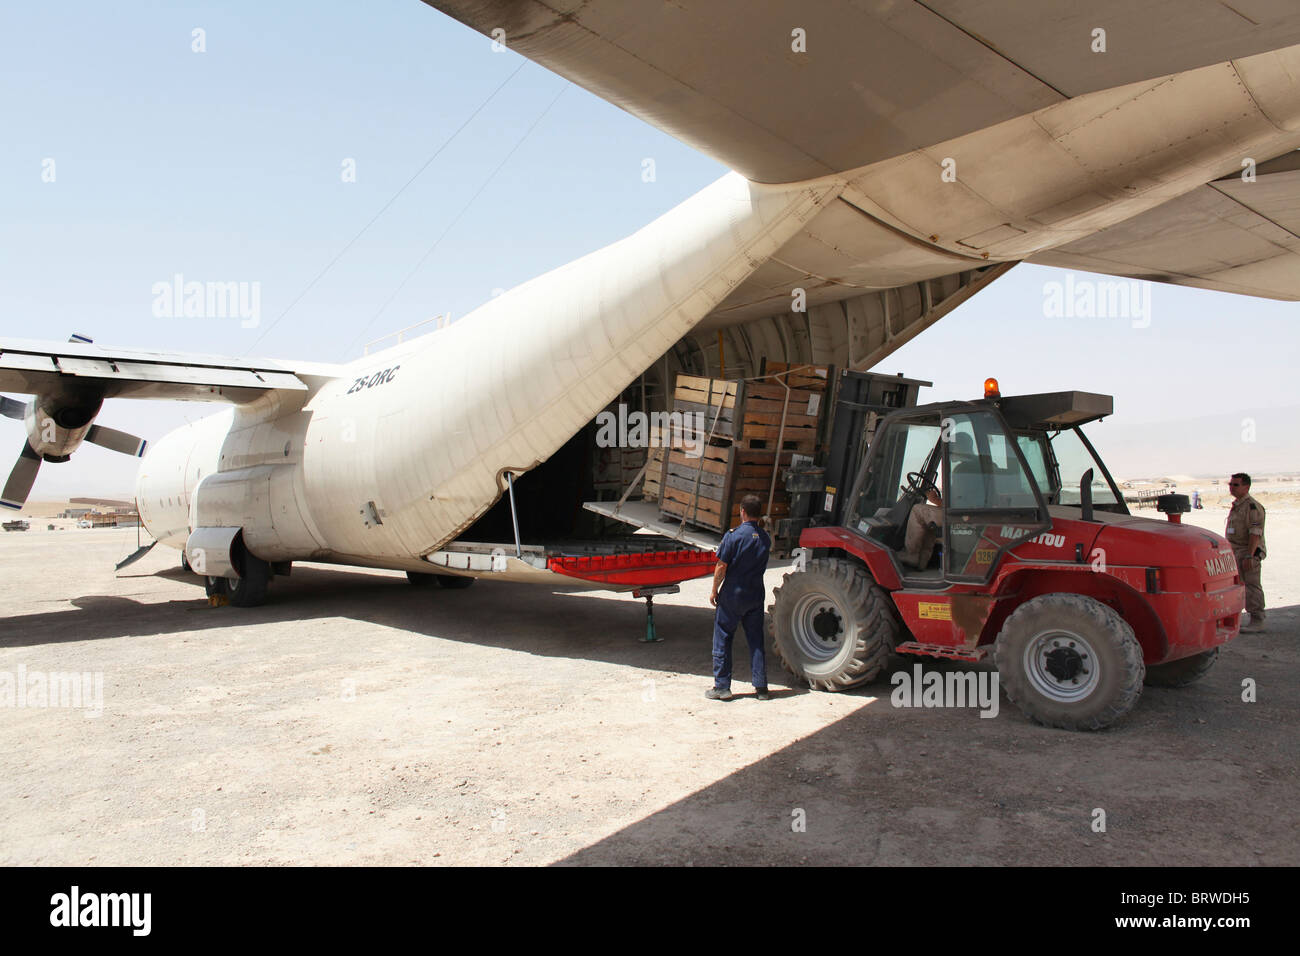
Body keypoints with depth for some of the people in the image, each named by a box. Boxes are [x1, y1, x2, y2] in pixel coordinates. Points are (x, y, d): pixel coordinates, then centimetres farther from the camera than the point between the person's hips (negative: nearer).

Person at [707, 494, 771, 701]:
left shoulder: (733, 535, -14)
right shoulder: (765, 538, 2)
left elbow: (721, 567, -12)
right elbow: (761, 564, 11)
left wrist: (714, 591, -2)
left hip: (732, 595, -4)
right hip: (756, 595, 4)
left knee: (722, 639, 6)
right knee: (756, 641, 12)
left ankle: (722, 686, 8)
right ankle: (761, 687, 14)